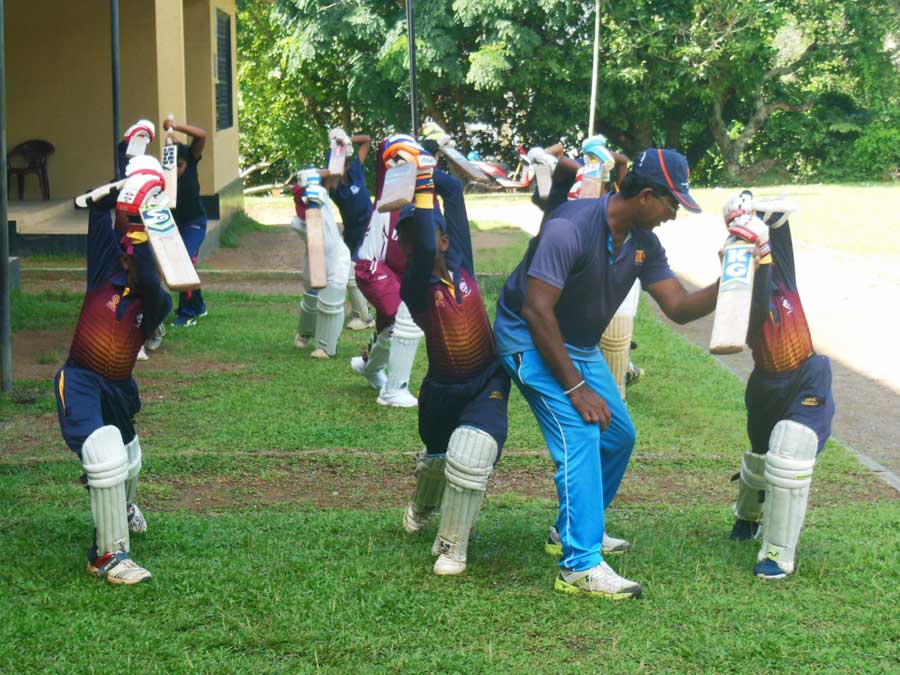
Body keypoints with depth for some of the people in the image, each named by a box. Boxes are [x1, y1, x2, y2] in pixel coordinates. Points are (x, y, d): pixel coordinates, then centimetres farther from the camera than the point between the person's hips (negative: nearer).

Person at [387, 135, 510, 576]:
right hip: (443, 389, -1)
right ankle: (421, 508, 61)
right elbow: (424, 251, -41)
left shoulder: (459, 260, -8)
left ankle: (451, 547, 0)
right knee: (436, 457, 23)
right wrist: (419, 183, -37)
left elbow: (454, 190, -8)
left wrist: (424, 173, -15)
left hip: (488, 383, 1)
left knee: (469, 455, -22)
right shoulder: (414, 287, -18)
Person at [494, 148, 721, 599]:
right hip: (529, 339, -9)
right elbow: (536, 311, -30)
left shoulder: (644, 243, -2)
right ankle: (580, 566, -21)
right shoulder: (571, 228, -29)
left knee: (619, 435, 12)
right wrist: (576, 387, -28)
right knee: (579, 435, -21)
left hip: (580, 346, 9)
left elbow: (679, 308, -2)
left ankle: (575, 529, 31)